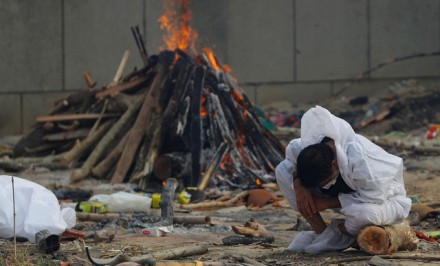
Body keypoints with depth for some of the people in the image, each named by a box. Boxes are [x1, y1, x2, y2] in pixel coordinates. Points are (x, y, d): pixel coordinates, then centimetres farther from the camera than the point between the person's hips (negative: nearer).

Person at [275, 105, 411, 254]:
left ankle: (338, 234, -8)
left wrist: (328, 203, -30)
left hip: (382, 197, -5)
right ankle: (321, 232, -7)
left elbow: (373, 198, -34)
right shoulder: (310, 148, -25)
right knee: (282, 170, -12)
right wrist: (299, 187, -23)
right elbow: (292, 151, -4)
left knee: (367, 214, -46)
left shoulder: (360, 160, -41)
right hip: (348, 195, 5)